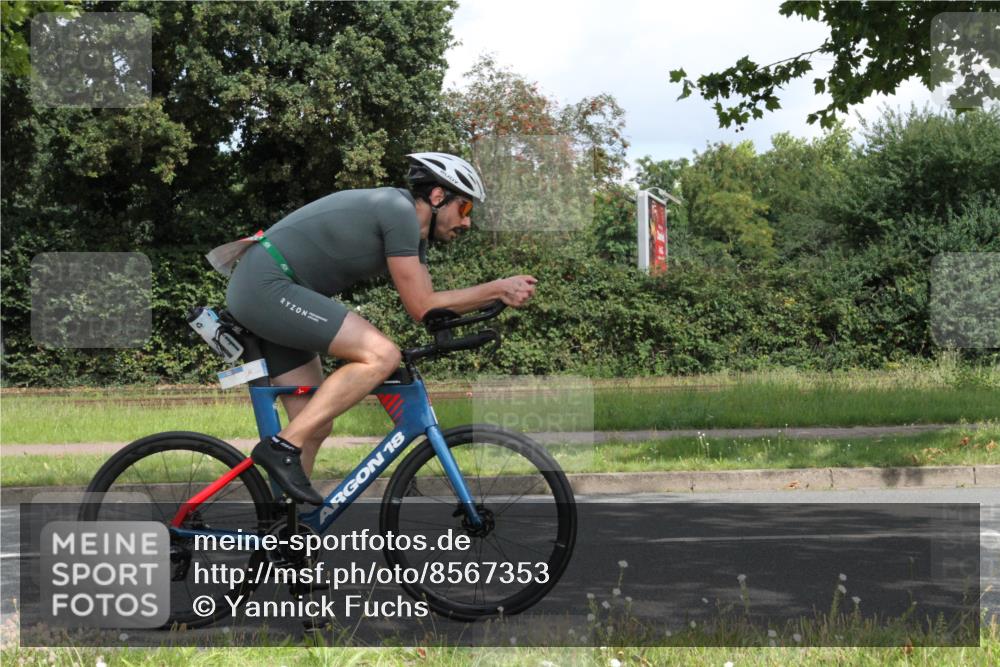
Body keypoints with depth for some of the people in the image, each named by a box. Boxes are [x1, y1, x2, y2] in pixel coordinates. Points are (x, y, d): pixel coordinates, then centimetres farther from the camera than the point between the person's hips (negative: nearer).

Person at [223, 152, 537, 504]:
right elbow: (421, 308, -12)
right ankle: (283, 447, -19)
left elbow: (429, 302, 13)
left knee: (316, 426, 9)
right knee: (382, 356, -20)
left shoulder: (415, 230, 17)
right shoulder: (400, 211, -13)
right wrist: (497, 289, -7)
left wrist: (499, 292, 4)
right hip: (267, 286, -11)